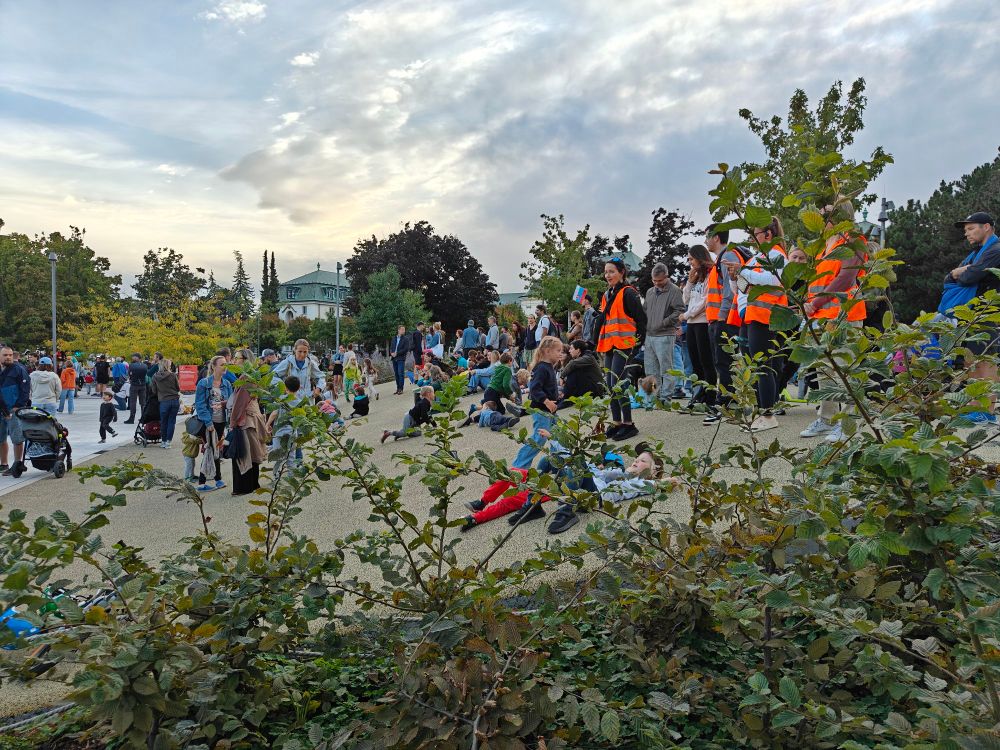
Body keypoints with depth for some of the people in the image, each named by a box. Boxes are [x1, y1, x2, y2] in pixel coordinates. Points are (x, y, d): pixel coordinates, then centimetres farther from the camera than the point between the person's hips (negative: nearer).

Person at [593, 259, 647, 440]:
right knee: (611, 386, 8)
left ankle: (628, 424, -7)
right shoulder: (606, 295, 19)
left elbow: (641, 318, -9)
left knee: (617, 385, -14)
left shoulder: (628, 293, -7)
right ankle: (616, 423, 15)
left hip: (624, 344, -9)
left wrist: (638, 340, -11)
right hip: (609, 345, 9)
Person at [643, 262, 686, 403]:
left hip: (665, 336, -7)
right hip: (649, 336, 7)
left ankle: (666, 397, 0)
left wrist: (664, 323, -15)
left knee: (666, 369, -5)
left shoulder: (674, 290, -3)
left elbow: (680, 311, -10)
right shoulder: (650, 292, 18)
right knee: (650, 370, 10)